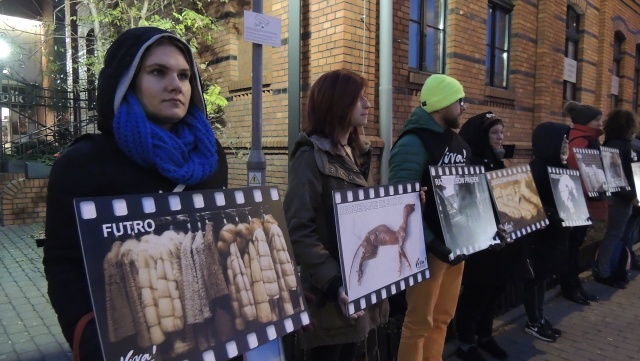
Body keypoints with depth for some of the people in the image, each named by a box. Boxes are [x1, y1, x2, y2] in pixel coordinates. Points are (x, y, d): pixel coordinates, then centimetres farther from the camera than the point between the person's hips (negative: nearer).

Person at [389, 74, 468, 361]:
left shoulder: (457, 142, 13)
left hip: (456, 242, 8)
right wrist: (432, 243, -24)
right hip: (430, 247, -8)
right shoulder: (414, 143, -14)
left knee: (443, 317, 18)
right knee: (420, 321, 2)